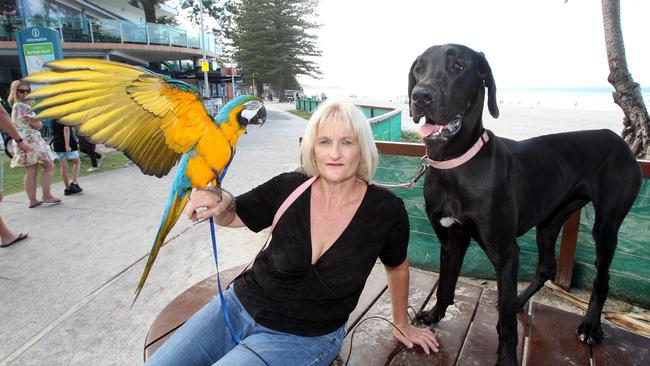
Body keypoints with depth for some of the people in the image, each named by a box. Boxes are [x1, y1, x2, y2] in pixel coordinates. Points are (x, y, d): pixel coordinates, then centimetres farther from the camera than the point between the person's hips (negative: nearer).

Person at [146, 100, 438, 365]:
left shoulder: (386, 210, -16)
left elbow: (397, 266, 3)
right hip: (242, 303, 3)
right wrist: (221, 201, -22)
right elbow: (233, 217, 2)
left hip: (303, 339, -2)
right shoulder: (288, 188, -13)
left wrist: (401, 323, 17)